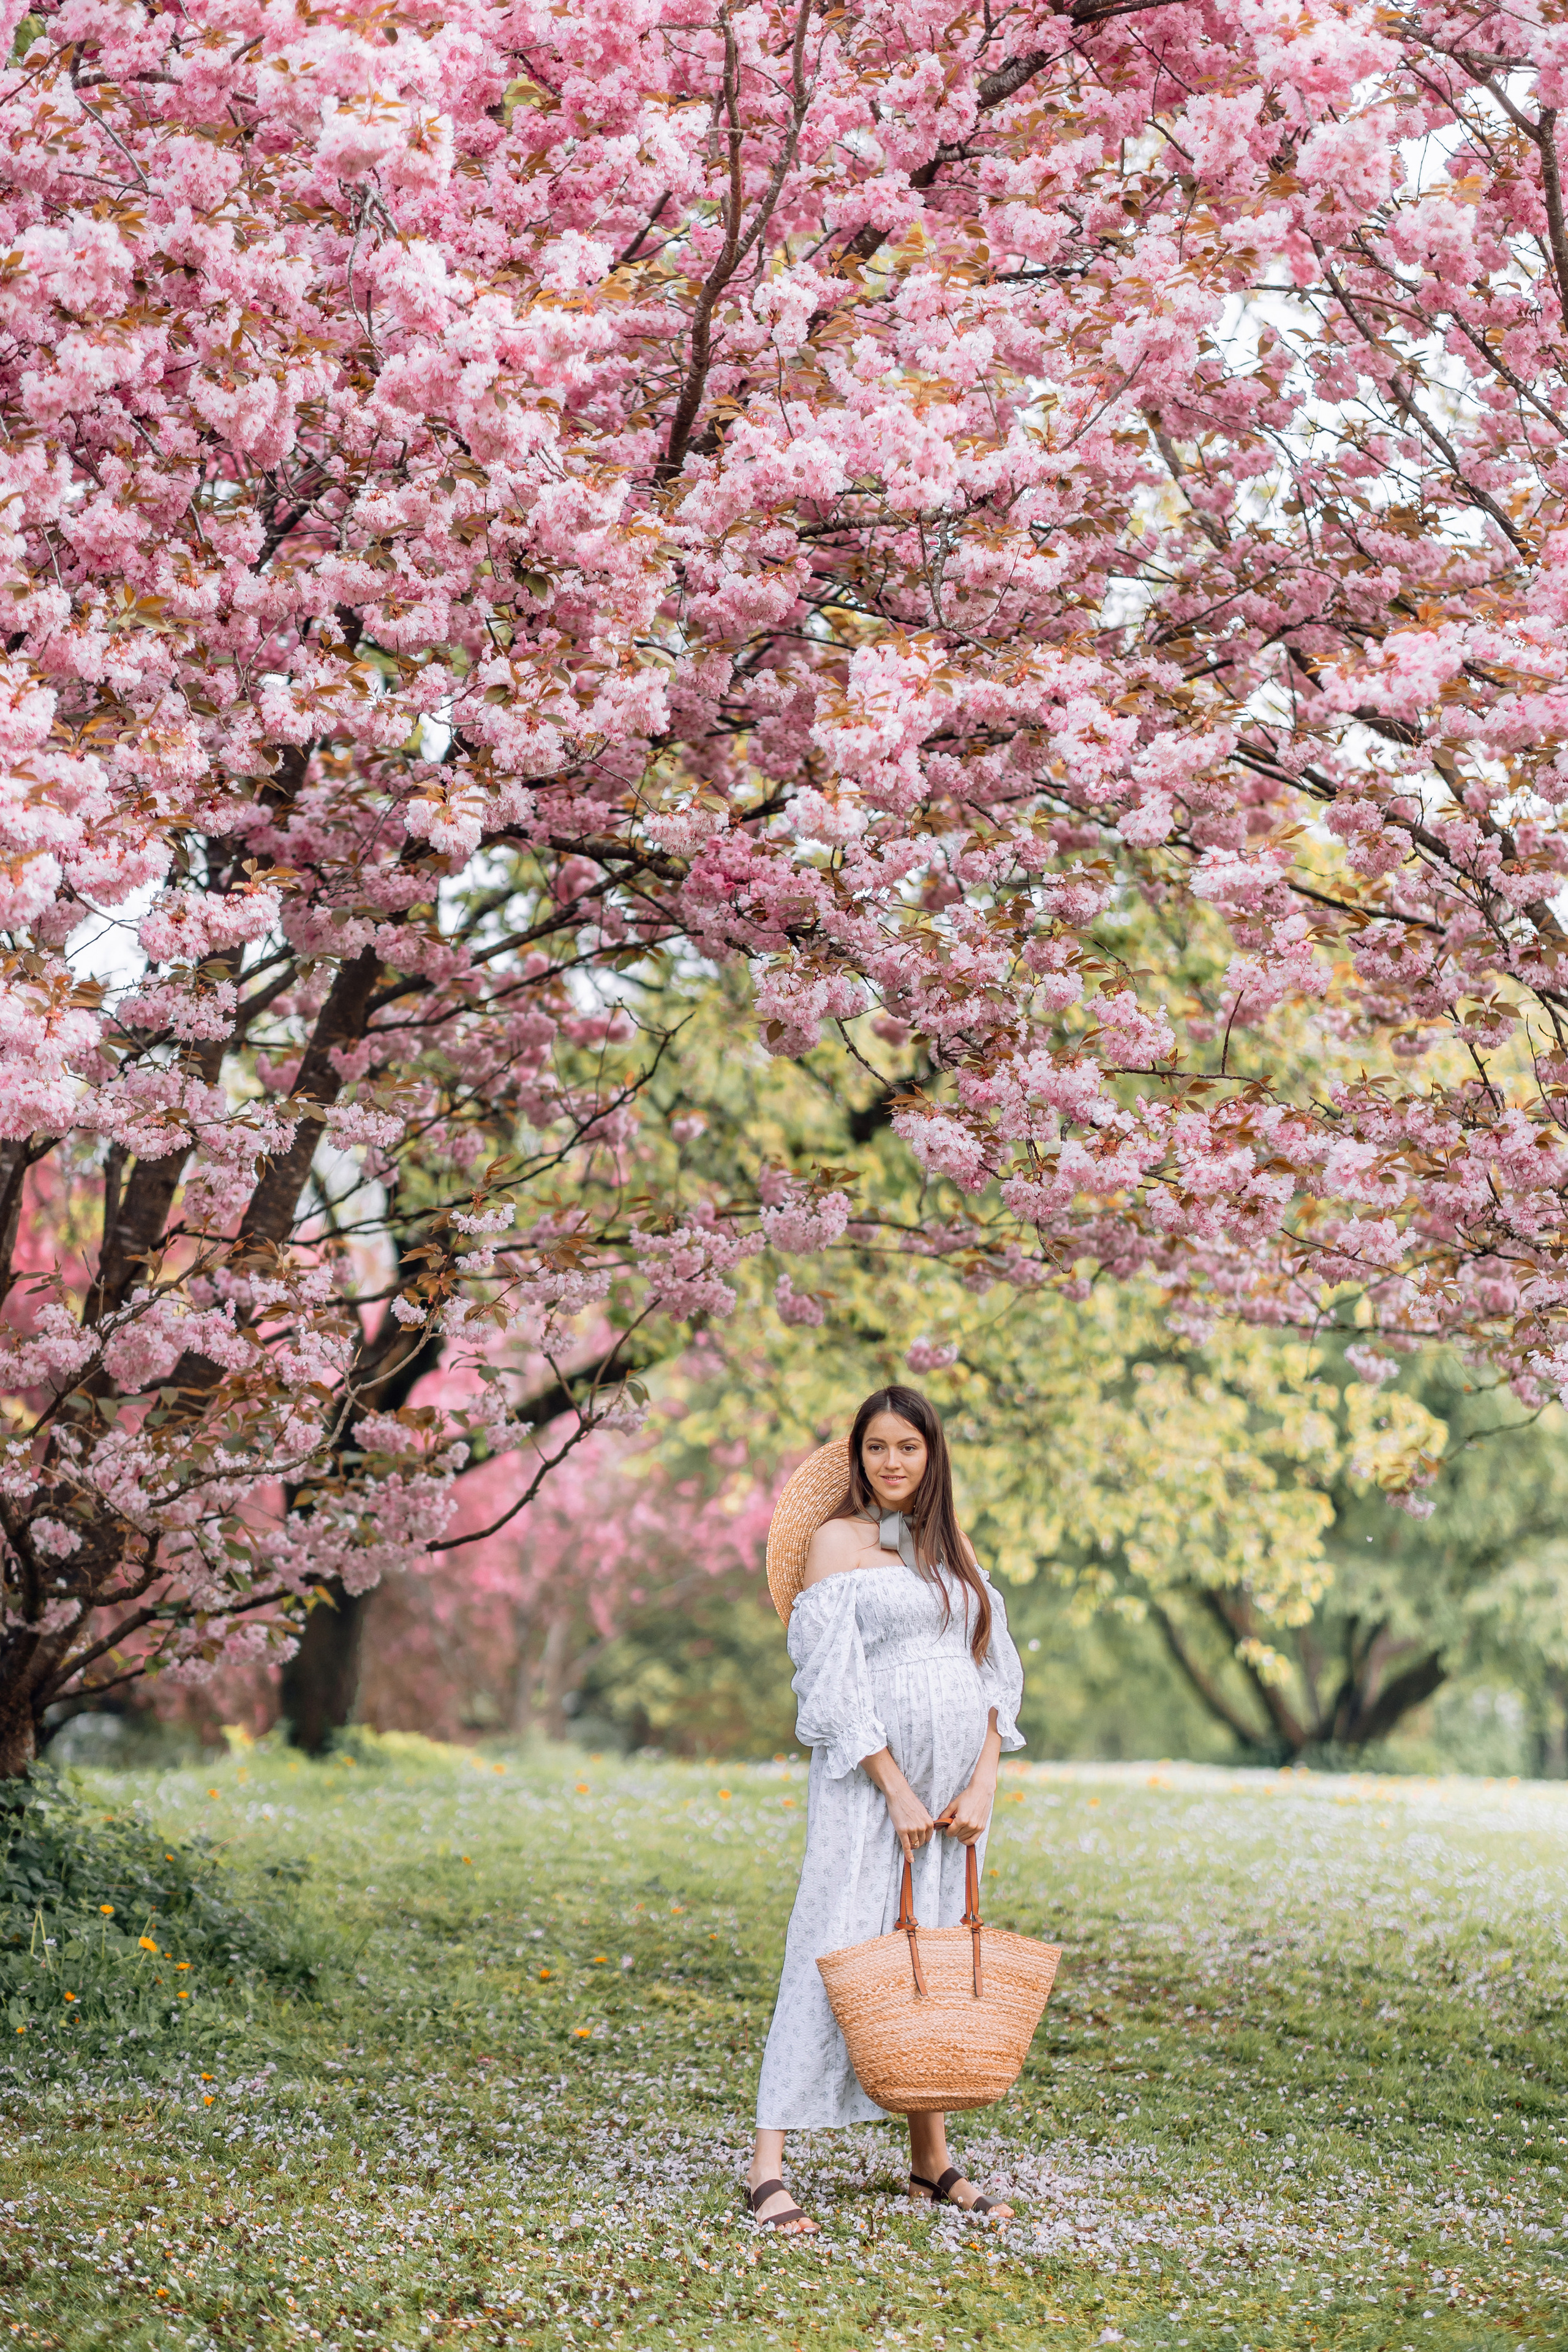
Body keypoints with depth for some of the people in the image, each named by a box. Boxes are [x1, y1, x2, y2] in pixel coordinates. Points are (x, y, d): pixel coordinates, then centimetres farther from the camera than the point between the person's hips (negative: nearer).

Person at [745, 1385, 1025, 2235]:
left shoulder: (951, 1545, 14)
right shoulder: (838, 1540, -3)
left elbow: (993, 1668, 11)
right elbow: (834, 1685, -10)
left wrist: (983, 1782, -2)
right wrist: (898, 1793, -14)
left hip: (955, 1783, 6)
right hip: (868, 1779, -6)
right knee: (837, 1947, -12)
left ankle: (932, 2159, 15)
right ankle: (768, 2168, -13)